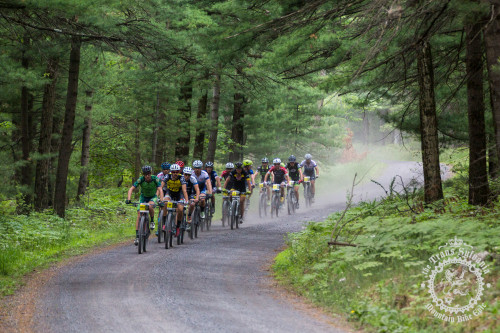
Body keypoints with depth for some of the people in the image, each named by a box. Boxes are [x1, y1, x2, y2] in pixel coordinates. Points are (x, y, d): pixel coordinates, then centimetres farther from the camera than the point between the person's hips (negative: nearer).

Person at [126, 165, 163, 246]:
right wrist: (128, 199, -43)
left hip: (153, 197, -1)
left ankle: (152, 221, -9)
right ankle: (137, 236, -8)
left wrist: (161, 201, -48)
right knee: (139, 216, -12)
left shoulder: (155, 179, -26)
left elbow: (160, 190, -33)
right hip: (143, 197, 1)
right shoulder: (141, 180, -24)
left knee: (150, 206, -36)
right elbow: (131, 189, -28)